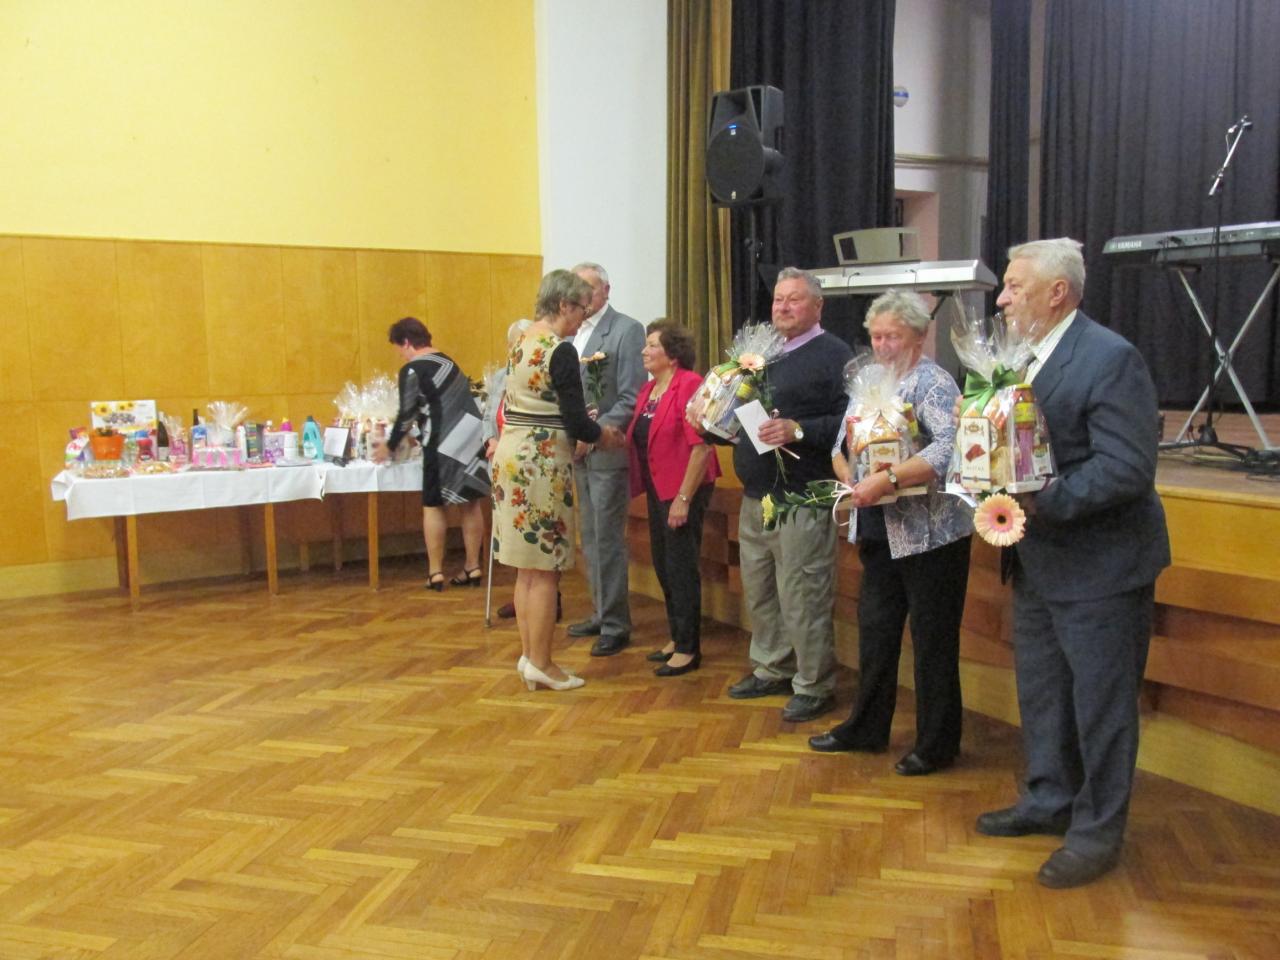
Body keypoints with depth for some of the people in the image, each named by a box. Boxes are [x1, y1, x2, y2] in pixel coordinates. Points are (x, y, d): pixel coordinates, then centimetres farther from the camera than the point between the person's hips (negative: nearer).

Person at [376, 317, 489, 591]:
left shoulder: (412, 370, -6)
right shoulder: (447, 362, 16)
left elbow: (407, 414, -6)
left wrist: (390, 446, 8)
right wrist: (417, 434, 30)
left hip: (445, 445, -7)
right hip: (471, 437, 7)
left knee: (433, 506, 3)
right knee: (470, 503, 10)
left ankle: (435, 572, 5)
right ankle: (473, 567, 15)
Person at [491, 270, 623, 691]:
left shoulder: (521, 342, 11)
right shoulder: (561, 349, -14)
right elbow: (575, 421, -16)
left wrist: (583, 426, 18)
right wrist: (604, 434, 4)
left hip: (512, 454, 9)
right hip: (542, 463, -9)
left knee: (527, 567, 15)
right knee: (545, 569, 1)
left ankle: (528, 654, 23)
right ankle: (541, 664, 10)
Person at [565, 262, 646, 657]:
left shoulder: (627, 330, -9)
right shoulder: (573, 332, 12)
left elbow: (632, 399, -15)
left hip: (607, 450, -7)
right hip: (579, 449, 8)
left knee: (608, 540, -3)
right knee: (590, 539, 15)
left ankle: (615, 625, 6)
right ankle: (600, 613, 27)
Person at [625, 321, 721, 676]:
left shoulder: (689, 385, -16)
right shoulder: (648, 389, 11)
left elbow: (702, 445, -20)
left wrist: (684, 498, -20)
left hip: (683, 491, -9)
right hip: (657, 488, 9)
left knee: (681, 569, -1)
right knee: (663, 566, 15)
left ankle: (689, 649, 11)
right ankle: (677, 638, 28)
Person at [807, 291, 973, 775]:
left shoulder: (933, 383, -11)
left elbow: (946, 450, -26)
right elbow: (840, 447, 14)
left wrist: (887, 480, -31)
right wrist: (852, 480, -6)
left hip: (929, 532, -8)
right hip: (879, 531, 8)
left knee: (933, 640, 3)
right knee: (875, 630, 17)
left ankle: (937, 744, 17)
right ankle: (867, 727, 32)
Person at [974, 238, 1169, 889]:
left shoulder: (1110, 359, -18)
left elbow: (1128, 468, -24)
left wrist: (1042, 504, -29)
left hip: (1099, 567, -8)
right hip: (1038, 563, 9)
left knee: (1101, 703, 5)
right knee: (1040, 690, 20)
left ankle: (1098, 830, 21)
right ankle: (1049, 800, 38)